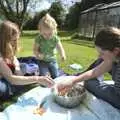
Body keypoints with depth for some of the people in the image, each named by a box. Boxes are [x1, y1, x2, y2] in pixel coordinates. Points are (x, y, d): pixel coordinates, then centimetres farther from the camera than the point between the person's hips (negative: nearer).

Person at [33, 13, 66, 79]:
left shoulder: (55, 38, -11)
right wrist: (38, 55, -32)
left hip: (53, 60, 2)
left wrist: (63, 55, -33)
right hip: (43, 61, -2)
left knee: (56, 76, 10)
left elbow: (60, 48, -12)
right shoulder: (39, 39, -15)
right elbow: (35, 50, -10)